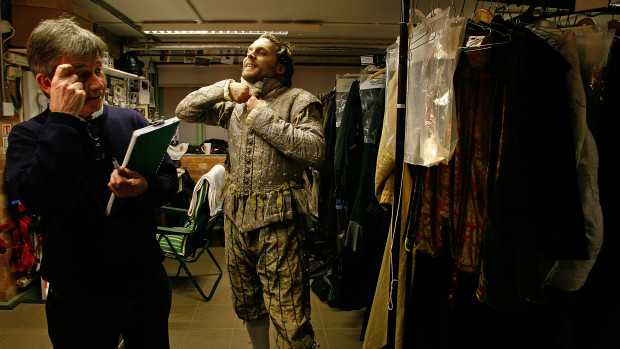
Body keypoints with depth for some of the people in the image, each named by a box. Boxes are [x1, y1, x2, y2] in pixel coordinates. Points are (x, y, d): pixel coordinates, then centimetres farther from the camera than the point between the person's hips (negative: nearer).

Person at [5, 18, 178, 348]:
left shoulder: (131, 120, 1)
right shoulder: (27, 136, -6)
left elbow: (170, 179, 0)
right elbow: (43, 199, -25)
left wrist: (145, 188, -22)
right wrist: (63, 120, -23)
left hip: (147, 279, 3)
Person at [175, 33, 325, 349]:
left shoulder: (299, 100, -4)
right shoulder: (233, 103, 13)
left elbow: (314, 150, -20)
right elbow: (184, 111, 10)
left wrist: (264, 116, -14)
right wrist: (225, 89, -3)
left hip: (278, 219, -6)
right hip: (237, 215, 6)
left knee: (288, 316, -5)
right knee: (248, 303, 22)